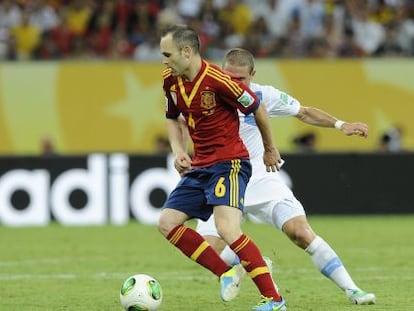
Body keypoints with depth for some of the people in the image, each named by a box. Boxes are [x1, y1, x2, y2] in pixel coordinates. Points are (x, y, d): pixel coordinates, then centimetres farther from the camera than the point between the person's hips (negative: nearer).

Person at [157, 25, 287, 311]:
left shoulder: (218, 80, -20)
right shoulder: (171, 80, 3)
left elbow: (257, 109, -7)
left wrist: (270, 150, 6)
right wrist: (178, 150, 4)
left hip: (229, 163, -9)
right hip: (199, 166, 9)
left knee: (227, 229, -25)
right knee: (167, 223, 0)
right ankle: (226, 273, 10)